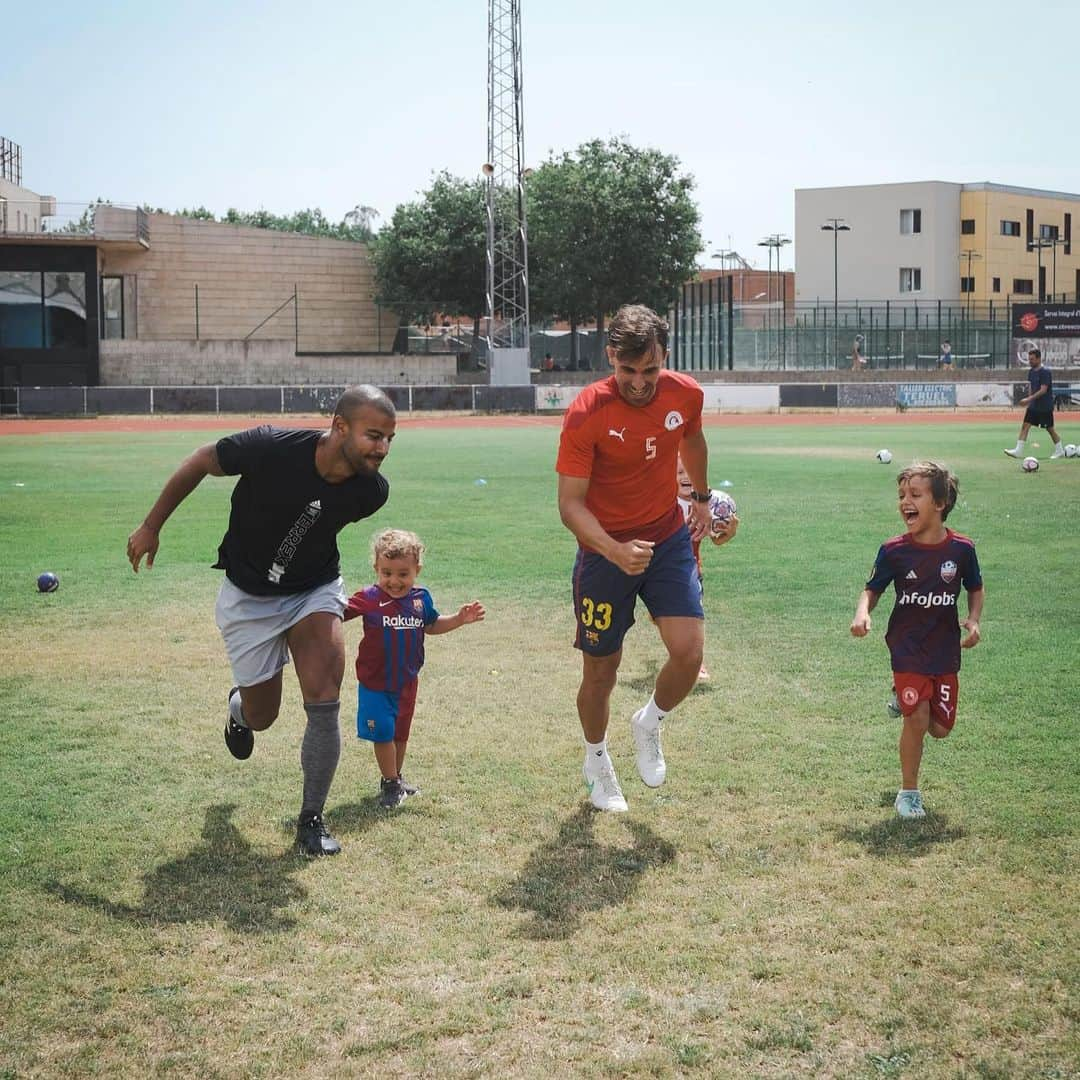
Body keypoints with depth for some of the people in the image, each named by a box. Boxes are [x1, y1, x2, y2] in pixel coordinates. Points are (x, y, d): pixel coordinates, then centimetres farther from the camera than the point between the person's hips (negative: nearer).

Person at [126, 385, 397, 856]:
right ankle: (239, 707, 49)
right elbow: (200, 462, -13)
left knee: (324, 707, -16)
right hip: (249, 599, -2)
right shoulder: (269, 447, -32)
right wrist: (151, 526, -4)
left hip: (315, 590, 2)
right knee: (262, 717, 9)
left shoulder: (371, 490, -20)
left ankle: (311, 820, 3)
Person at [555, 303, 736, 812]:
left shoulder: (686, 395, -10)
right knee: (601, 672, 8)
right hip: (605, 550, -3)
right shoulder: (586, 413, -23)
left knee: (689, 651, -14)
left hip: (668, 538, 3)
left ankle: (649, 724, 19)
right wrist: (614, 551, -37)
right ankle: (596, 761, 37)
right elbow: (570, 503, -22)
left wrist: (702, 497, 28)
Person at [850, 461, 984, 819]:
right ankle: (908, 792, 8)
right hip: (908, 649, -2)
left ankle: (905, 698, 39)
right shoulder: (893, 551, -11)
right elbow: (872, 589, -2)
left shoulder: (961, 549, -8)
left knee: (940, 728, 5)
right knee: (917, 720, -12)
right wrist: (862, 613, -23)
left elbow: (975, 588, 8)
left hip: (945, 650, 2)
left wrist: (973, 620, -9)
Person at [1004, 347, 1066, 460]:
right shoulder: (1031, 371, 7)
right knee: (1025, 425, -2)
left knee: (1050, 428, 3)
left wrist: (1029, 399, -28)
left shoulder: (1045, 372, -17)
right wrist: (1029, 401, 15)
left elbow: (1043, 390, -23)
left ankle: (1060, 450, 19)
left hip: (1045, 406, -7)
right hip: (1033, 405, 7)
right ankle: (1018, 450, -5)